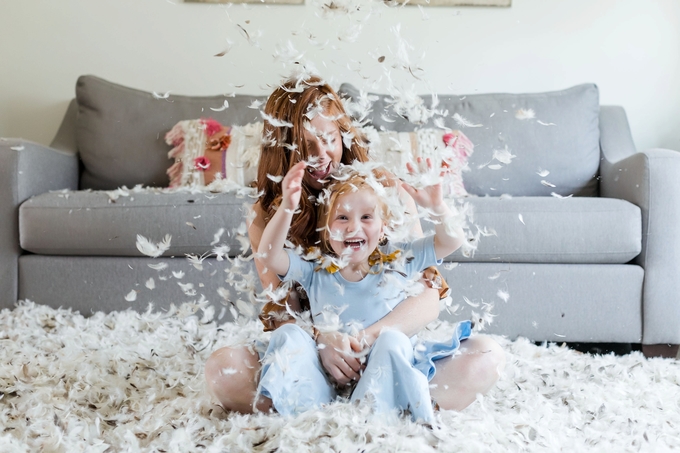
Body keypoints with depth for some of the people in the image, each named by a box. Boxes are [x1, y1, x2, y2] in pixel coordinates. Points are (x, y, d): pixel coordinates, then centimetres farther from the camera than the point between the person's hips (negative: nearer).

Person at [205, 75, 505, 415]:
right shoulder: (265, 216, 1)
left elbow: (427, 299, -7)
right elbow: (283, 311, -5)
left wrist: (365, 339, -25)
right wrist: (320, 340, -28)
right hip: (309, 361, 1)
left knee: (486, 355, -24)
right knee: (221, 367, -28)